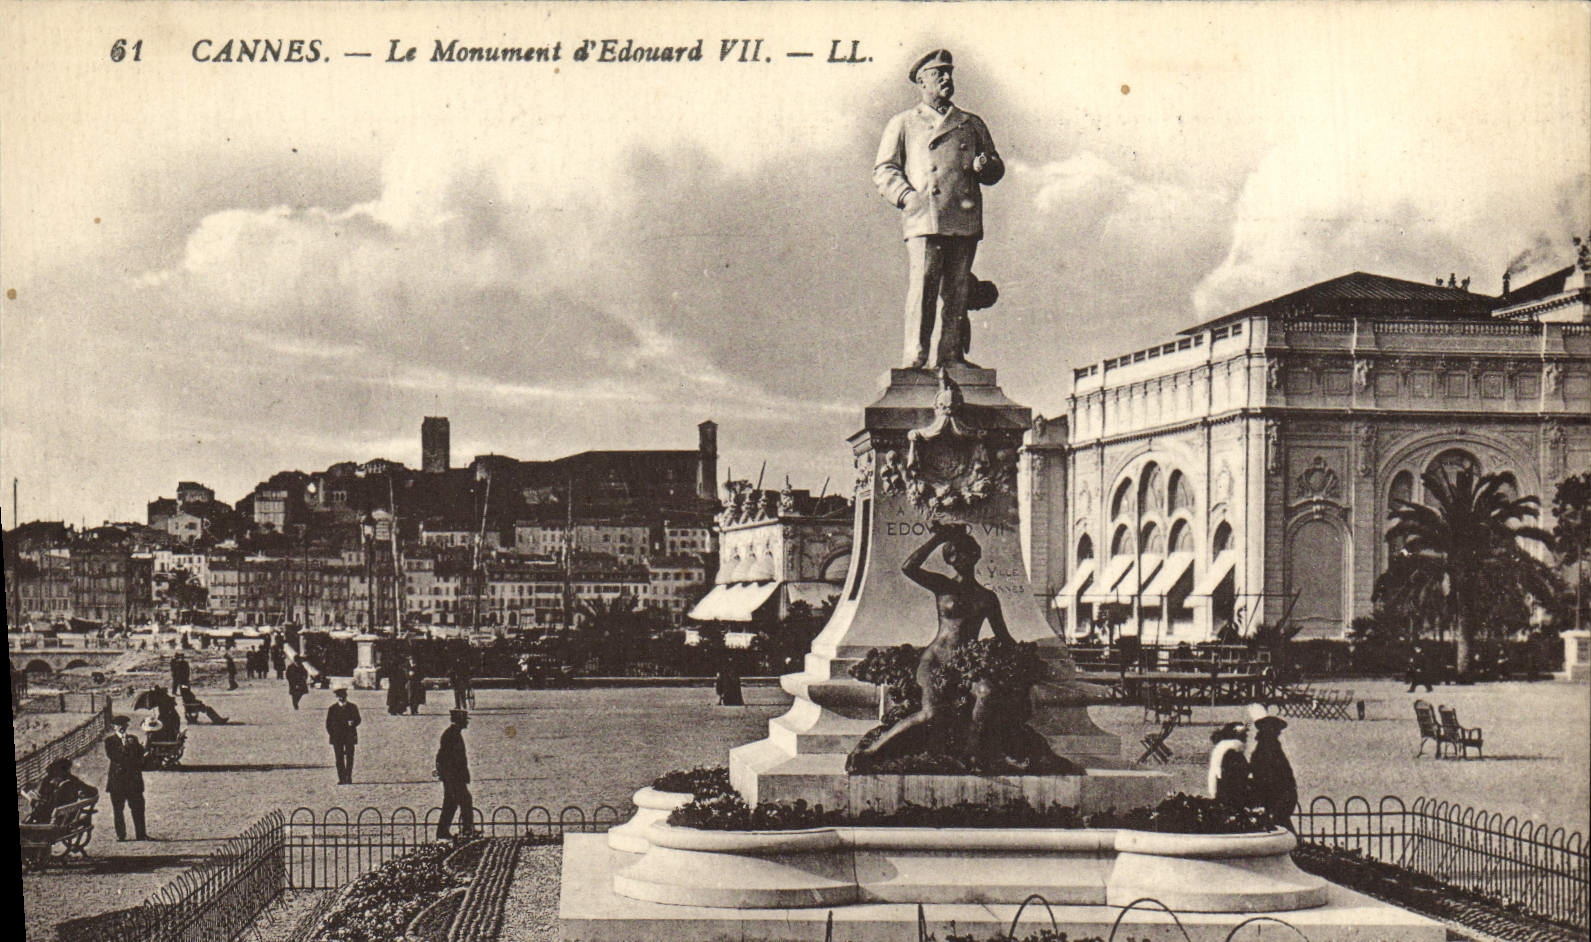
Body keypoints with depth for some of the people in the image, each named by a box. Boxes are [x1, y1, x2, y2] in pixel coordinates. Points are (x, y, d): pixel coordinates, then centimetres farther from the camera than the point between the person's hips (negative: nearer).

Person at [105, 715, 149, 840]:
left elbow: (140, 755, 8)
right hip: (117, 778, -2)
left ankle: (141, 834, 4)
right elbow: (112, 756, -12)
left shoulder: (132, 739, 15)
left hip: (133, 779, 2)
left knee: (138, 808, 0)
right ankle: (120, 834, 8)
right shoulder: (109, 740, 4)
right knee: (118, 809, 0)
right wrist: (124, 745, -18)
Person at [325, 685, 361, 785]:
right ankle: (341, 779, 0)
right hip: (336, 738, 0)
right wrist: (331, 734, -3)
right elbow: (328, 723, 8)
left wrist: (352, 723, -17)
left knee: (349, 757, -4)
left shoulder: (353, 707, 8)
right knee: (339, 758, -3)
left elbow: (358, 720, 5)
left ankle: (348, 778, 1)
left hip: (349, 736, 0)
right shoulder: (332, 708, 8)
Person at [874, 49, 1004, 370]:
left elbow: (996, 168, 24)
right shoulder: (902, 124, 15)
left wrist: (985, 167, -1)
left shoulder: (972, 124, 24)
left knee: (957, 289, 0)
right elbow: (884, 171, 9)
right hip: (924, 219, -3)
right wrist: (908, 196, -8)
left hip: (965, 220, 3)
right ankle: (915, 357, -13)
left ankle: (950, 355, 4)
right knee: (922, 285, -13)